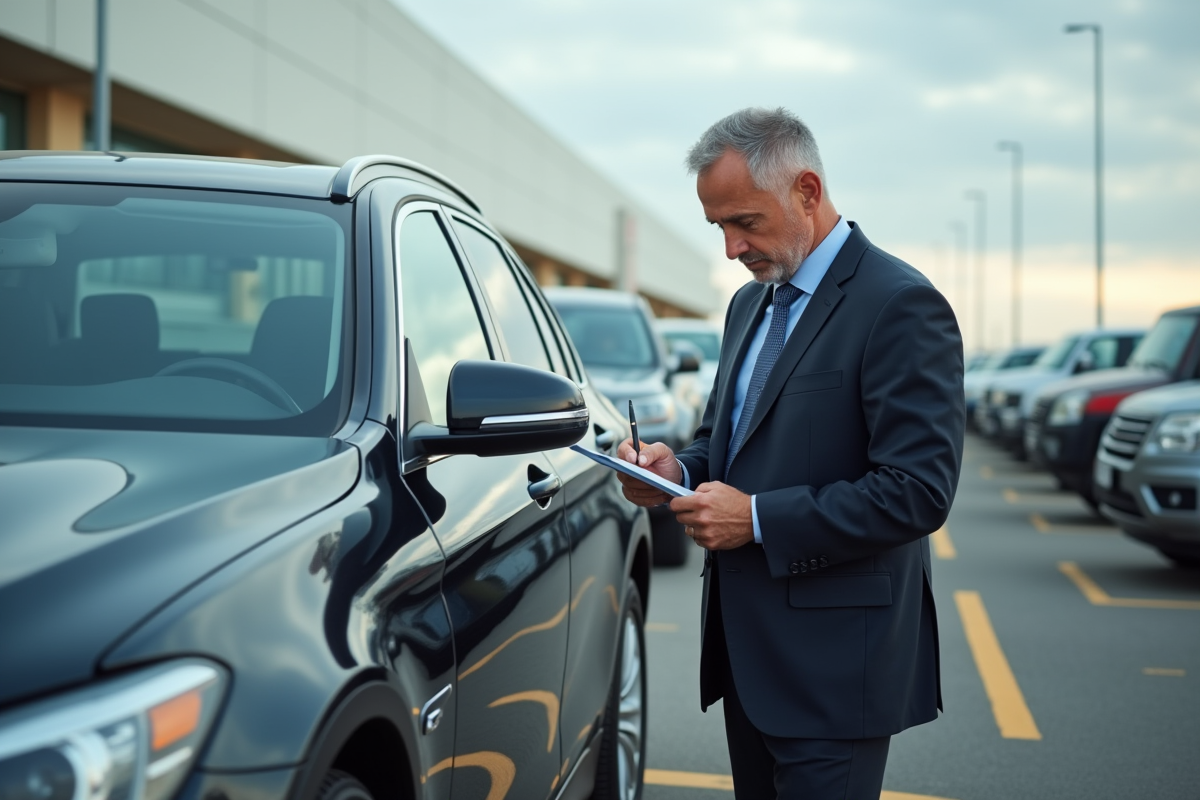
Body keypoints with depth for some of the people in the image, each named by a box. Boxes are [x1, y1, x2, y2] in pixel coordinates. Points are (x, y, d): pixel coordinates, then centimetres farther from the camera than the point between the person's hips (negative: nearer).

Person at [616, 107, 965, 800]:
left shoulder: (901, 306, -15)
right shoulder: (751, 302, 14)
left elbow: (917, 493, -21)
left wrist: (757, 517, -21)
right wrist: (680, 470, 0)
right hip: (749, 652, 8)